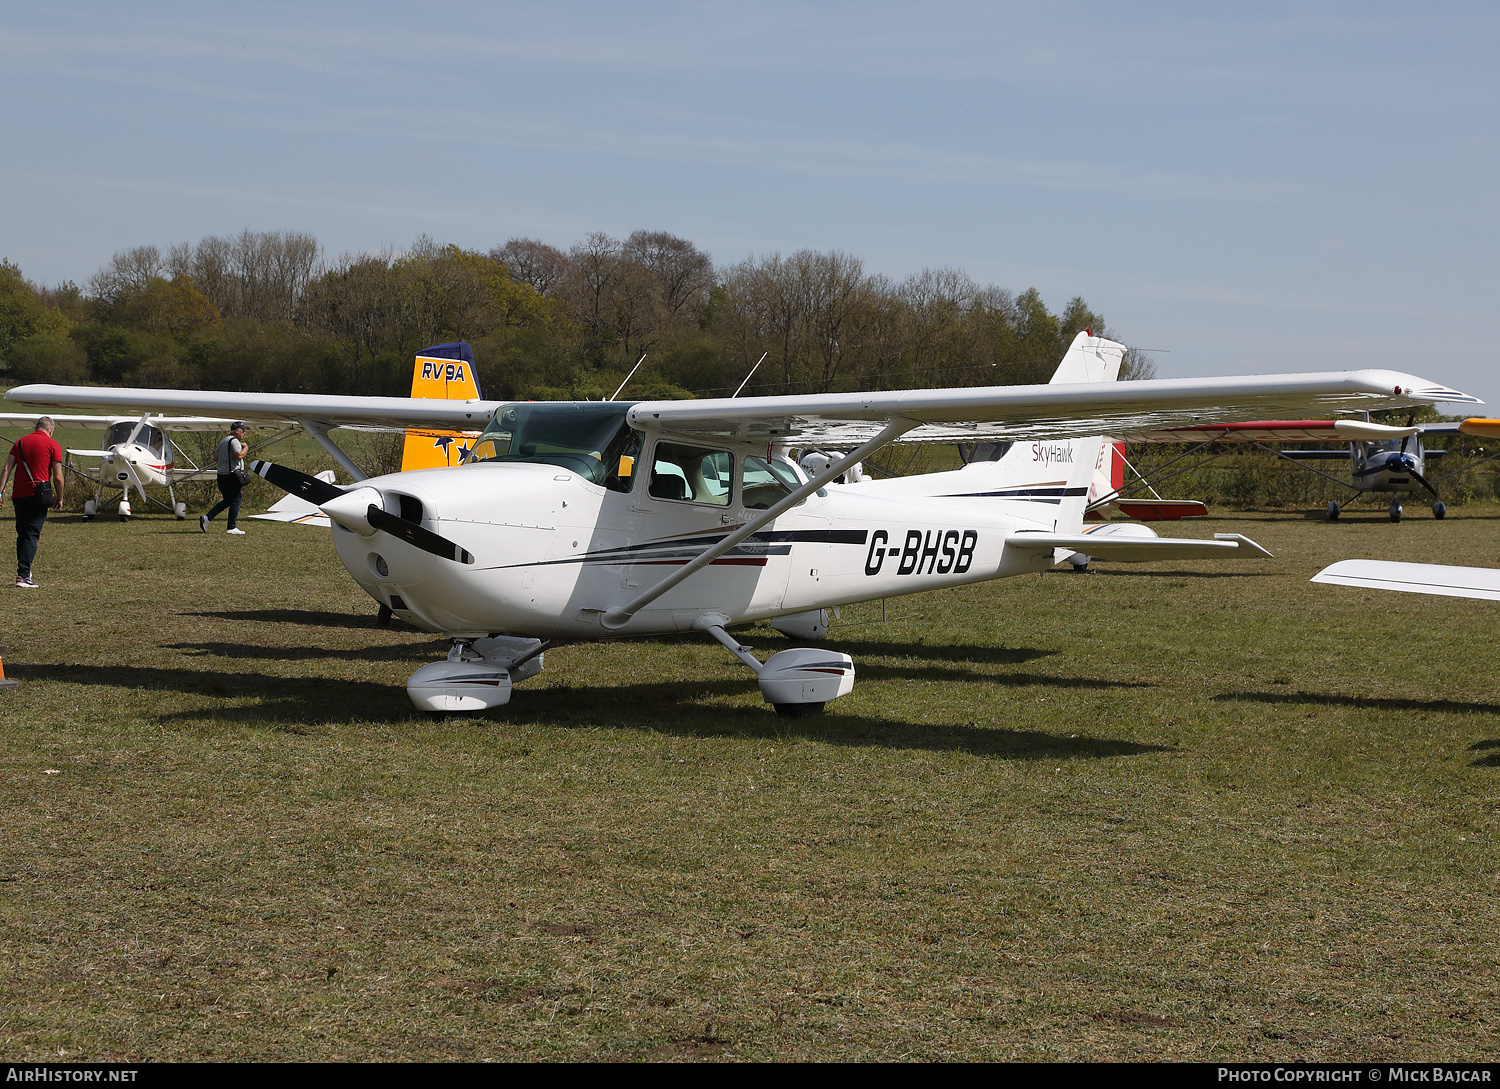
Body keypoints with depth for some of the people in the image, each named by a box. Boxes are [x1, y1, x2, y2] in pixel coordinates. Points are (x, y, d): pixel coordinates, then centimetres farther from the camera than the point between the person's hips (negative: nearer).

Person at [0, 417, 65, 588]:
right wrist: (59, 498, 7)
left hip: (18, 495, 4)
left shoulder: (20, 442, 12)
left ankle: (23, 572, 23)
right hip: (38, 496, -4)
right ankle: (23, 576, -11)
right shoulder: (52, 445, 0)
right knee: (31, 535, -4)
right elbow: (57, 477, -4)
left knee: (22, 534, 16)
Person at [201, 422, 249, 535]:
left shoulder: (222, 441, 19)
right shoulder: (234, 441, -11)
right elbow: (239, 455, -23)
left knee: (227, 500, 17)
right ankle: (232, 528, -2)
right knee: (236, 500, -2)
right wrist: (245, 448, -6)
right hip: (232, 474, -9)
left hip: (221, 475, 9)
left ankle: (207, 518, 7)